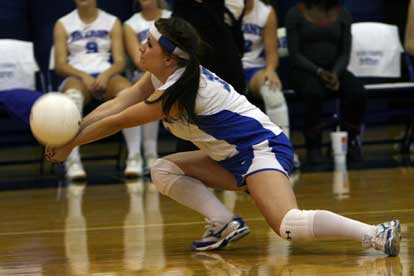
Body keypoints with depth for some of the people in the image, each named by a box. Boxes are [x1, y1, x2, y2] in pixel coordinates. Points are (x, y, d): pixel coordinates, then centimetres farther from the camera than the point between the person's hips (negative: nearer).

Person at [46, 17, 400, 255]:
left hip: (262, 148, -10)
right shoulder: (159, 77, 7)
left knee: (289, 225, -29)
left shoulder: (178, 91, -20)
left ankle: (376, 233, -32)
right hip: (236, 159, 10)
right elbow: (116, 105, 1)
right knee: (163, 170, 8)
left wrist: (71, 144, -3)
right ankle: (225, 223, -4)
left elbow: (118, 122, -12)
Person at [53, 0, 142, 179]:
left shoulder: (112, 23, 15)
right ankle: (73, 162, -46)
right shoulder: (63, 24, 12)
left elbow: (120, 61, 6)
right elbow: (60, 65, 3)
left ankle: (134, 158, -37)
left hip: (106, 76, 1)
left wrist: (106, 75, -16)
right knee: (72, 93, -40)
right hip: (77, 77, -1)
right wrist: (83, 76, -16)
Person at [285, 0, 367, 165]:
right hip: (304, 71, -3)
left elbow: (345, 53, 6)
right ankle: (313, 146, -21)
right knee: (314, 93, -38)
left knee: (357, 92, -29)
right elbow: (294, 54, -4)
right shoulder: (295, 14, 2)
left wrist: (336, 73, -15)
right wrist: (318, 71, -19)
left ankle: (350, 141, -10)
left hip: (335, 69, 3)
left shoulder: (342, 14, 10)